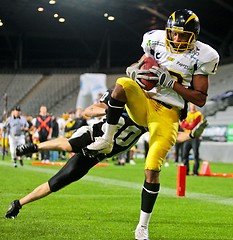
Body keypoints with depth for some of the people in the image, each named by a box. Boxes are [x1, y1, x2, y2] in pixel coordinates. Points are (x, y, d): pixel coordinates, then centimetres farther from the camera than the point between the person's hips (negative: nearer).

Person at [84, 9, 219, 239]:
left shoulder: (201, 56, -5)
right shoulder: (157, 42, 3)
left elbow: (200, 99, -5)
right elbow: (137, 66, 17)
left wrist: (170, 82, -18)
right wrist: (133, 70, -10)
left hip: (167, 115, -2)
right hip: (142, 103, 2)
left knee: (152, 170, -9)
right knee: (122, 83, -32)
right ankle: (107, 140, -16)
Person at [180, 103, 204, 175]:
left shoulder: (199, 115, -1)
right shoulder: (186, 114, 16)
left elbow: (194, 126, -10)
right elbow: (182, 124, 4)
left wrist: (186, 125, -3)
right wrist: (189, 125, -12)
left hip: (195, 137, -5)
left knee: (196, 154, -7)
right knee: (185, 154, 1)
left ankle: (195, 171, -6)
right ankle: (185, 171, 6)